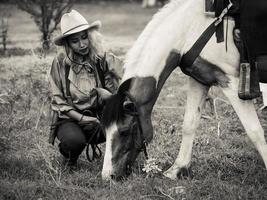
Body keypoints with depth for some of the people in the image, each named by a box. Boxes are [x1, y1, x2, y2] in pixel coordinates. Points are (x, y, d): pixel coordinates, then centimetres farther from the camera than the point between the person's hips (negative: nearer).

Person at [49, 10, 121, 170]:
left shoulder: (105, 60, -5)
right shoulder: (60, 63, -5)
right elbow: (58, 101, -3)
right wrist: (82, 119, -17)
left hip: (100, 118, 1)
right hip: (70, 119, -1)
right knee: (73, 140, -35)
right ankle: (69, 158, 4)